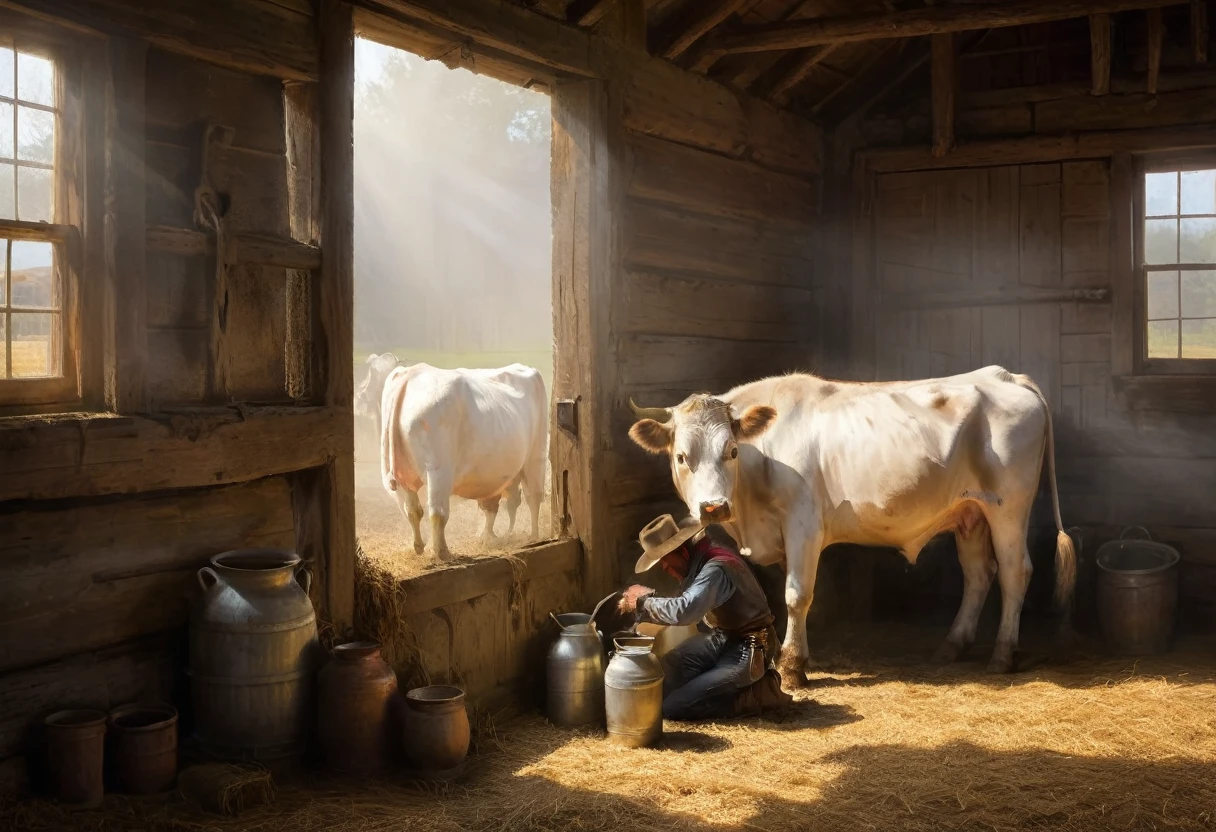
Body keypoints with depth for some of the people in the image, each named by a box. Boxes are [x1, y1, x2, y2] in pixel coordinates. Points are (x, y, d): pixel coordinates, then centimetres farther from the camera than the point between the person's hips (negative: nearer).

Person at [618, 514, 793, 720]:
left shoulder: (716, 567, -27)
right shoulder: (700, 558, 2)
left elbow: (683, 611, -40)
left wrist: (644, 601, -23)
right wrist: (647, 600, -9)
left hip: (748, 650, -9)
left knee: (672, 707, -13)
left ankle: (758, 692, -2)